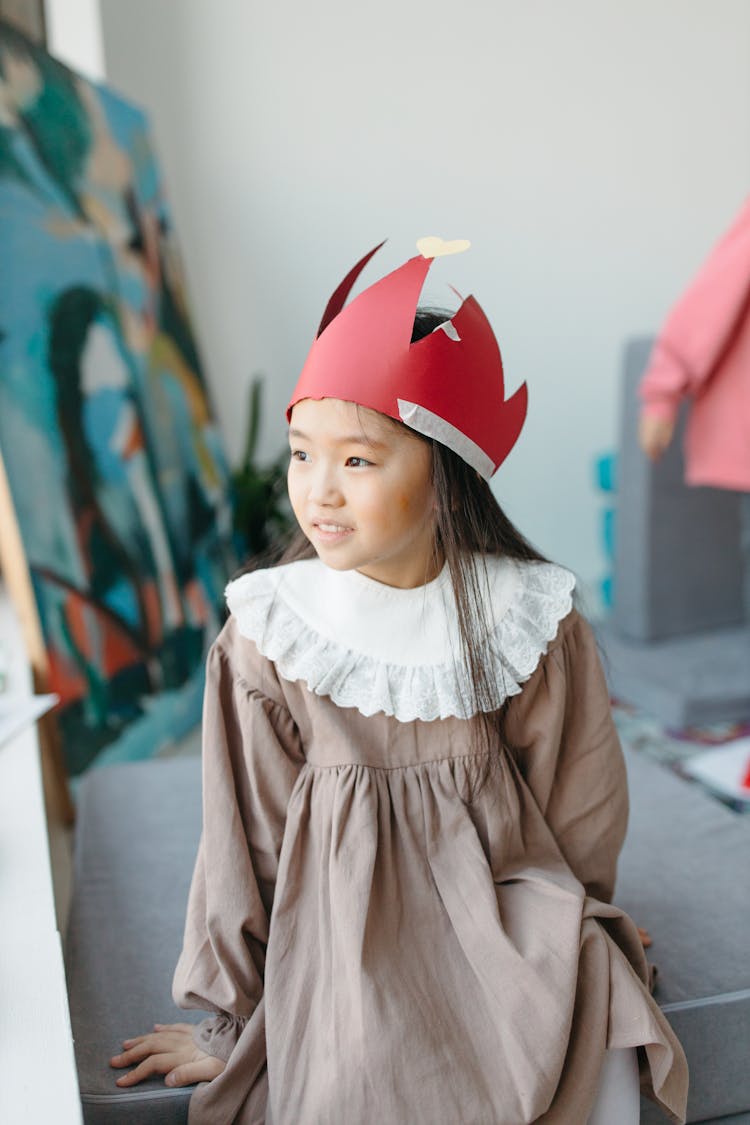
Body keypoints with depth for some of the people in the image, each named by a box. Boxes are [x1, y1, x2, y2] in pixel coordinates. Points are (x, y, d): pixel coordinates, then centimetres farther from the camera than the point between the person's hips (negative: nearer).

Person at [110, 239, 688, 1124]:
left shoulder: (529, 620, -9)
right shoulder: (268, 635, -11)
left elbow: (578, 812, 6)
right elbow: (246, 842, -1)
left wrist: (584, 930, 17)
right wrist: (228, 1018, 7)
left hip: (508, 903, 2)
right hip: (346, 929, -1)